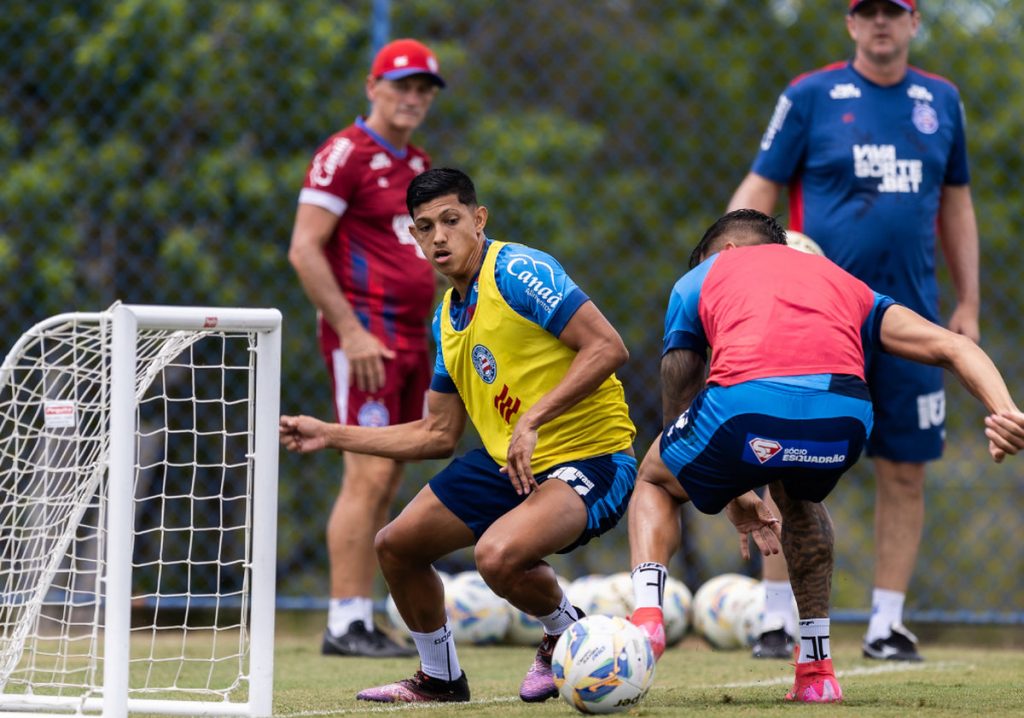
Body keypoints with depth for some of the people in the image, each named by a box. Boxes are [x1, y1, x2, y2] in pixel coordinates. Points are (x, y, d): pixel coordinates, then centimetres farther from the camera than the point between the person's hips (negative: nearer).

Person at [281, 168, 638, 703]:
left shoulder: (518, 272, -15)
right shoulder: (447, 318, 11)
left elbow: (608, 347, -23)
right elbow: (438, 434, 18)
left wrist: (533, 420, -27)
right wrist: (330, 436, 17)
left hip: (590, 455, -9)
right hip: (505, 460, 9)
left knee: (498, 555, -33)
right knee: (397, 544, 8)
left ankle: (567, 633, 1)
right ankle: (440, 677, 31)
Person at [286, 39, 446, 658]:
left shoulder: (420, 165, 18)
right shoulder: (345, 155, -7)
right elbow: (304, 249, -13)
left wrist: (432, 336, 18)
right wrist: (351, 330, -19)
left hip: (412, 341, 8)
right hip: (365, 338, -8)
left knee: (388, 483, 6)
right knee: (369, 475, -14)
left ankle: (362, 624, 8)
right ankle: (345, 624, -13)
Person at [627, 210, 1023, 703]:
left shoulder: (699, 279, 33)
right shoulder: (842, 281, 37)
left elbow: (681, 399, 39)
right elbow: (952, 347, 22)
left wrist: (732, 497, 48)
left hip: (747, 400, -2)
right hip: (844, 411, 2)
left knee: (655, 482, 31)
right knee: (798, 496, 39)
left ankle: (646, 615, 5)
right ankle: (816, 670, 32)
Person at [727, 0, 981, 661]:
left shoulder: (941, 101, 12)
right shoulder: (811, 96, 1)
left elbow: (956, 204, 19)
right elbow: (760, 190, 1)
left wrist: (969, 302, 14)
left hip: (910, 316, 3)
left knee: (906, 473, 2)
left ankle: (887, 624, 9)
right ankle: (778, 620, 2)